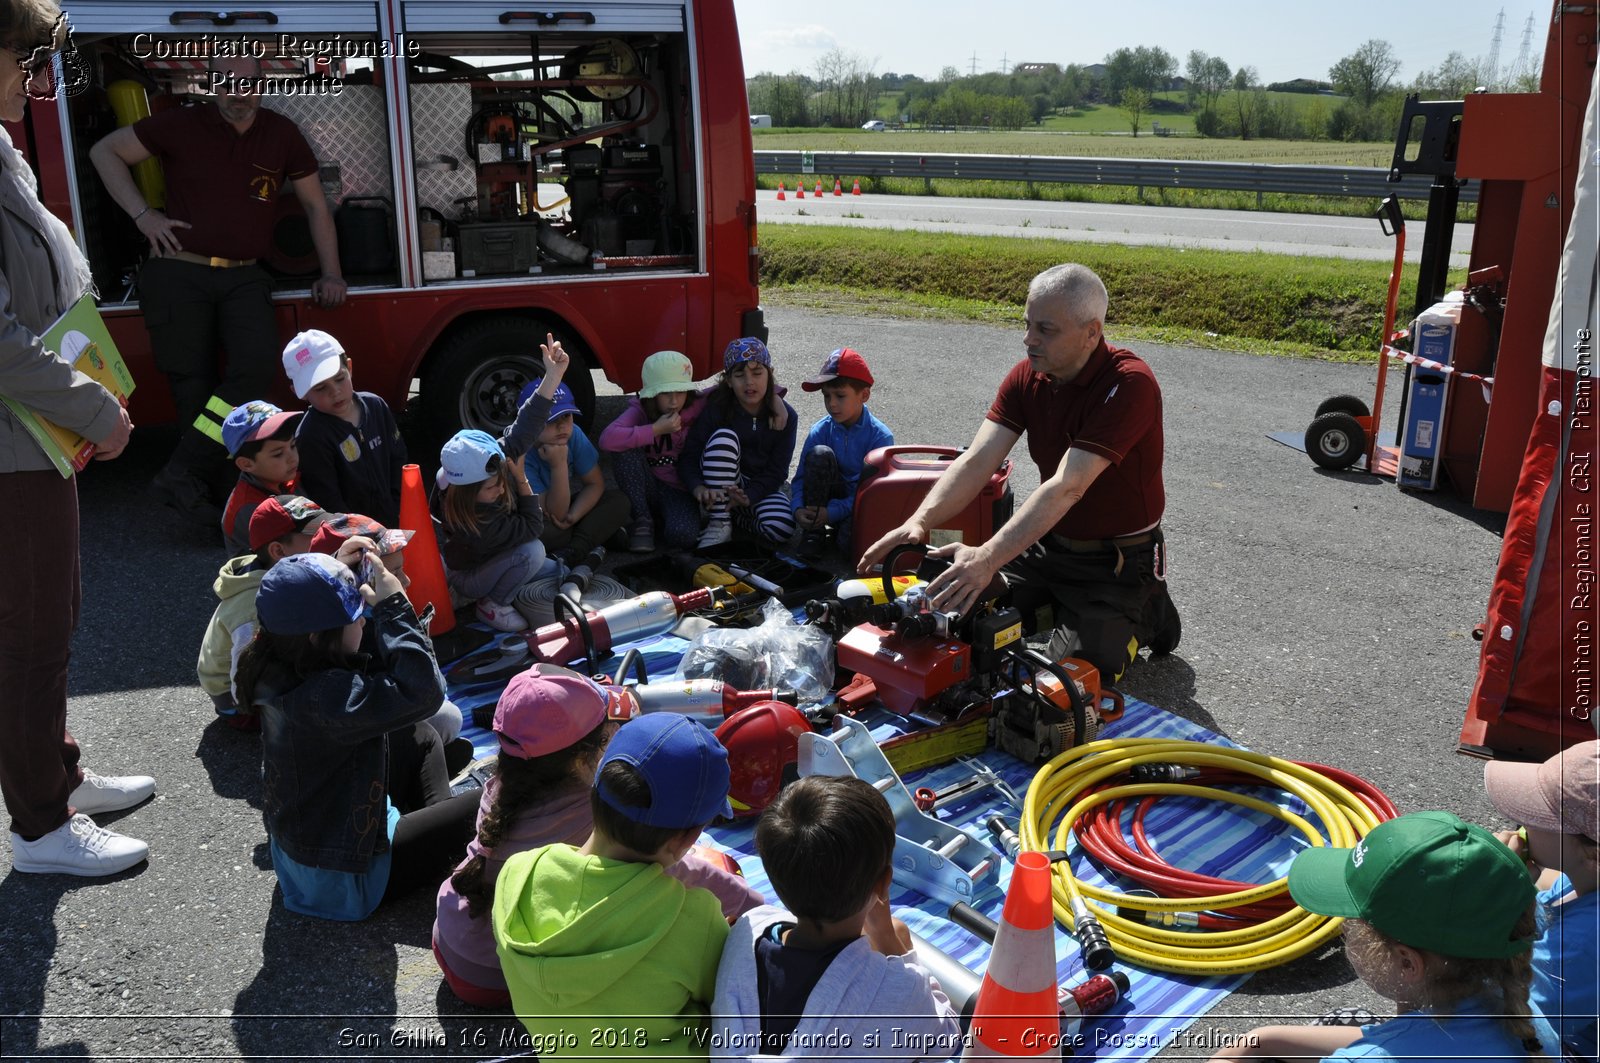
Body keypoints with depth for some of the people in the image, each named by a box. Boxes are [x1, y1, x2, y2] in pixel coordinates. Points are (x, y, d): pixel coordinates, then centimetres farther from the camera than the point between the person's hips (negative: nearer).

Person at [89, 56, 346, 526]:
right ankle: (217, 494, 1)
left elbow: (316, 206, 17)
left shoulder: (281, 135, 9)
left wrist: (330, 274, 11)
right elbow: (105, 151, 13)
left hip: (243, 278, 1)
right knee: (195, 387, -5)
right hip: (178, 273, -1)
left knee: (257, 366, -23)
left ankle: (181, 473, -17)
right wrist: (142, 214, 1)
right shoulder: (182, 125, 3)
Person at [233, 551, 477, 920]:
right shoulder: (322, 697, -38)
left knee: (418, 737, 20)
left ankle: (436, 823, 22)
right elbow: (422, 691, -44)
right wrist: (393, 605, -37)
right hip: (342, 877, -9)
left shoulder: (278, 667, -10)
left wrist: (338, 570, -2)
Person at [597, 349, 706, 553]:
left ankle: (660, 519, 5)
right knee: (626, 446, -28)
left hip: (680, 491, -1)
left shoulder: (698, 407, -9)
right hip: (647, 488, 1)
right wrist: (656, 429, -30)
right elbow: (607, 439, -31)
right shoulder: (639, 410, -12)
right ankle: (642, 520, -13)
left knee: (683, 535, -34)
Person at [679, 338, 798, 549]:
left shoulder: (785, 415, -8)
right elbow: (688, 457, -15)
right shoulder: (715, 408, -12)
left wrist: (748, 497, -29)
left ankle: (738, 519, 2)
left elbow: (777, 471, -11)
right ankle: (720, 524, -24)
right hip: (722, 489, -1)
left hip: (763, 487, 1)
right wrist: (698, 488, -37)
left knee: (781, 528, -32)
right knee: (723, 437, -30)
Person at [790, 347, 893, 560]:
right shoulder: (820, 431, -6)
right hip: (828, 499, 3)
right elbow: (801, 477, -4)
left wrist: (832, 511, -24)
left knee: (850, 541, -37)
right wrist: (798, 508, -24)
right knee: (819, 453, -24)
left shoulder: (880, 436, -15)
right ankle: (814, 532, -16)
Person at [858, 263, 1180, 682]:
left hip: (1119, 556, -6)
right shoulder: (1026, 376, -4)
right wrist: (919, 522, -30)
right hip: (1048, 543, 6)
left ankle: (1145, 614, 13)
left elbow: (1067, 487, -34)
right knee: (966, 612, -4)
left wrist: (988, 557, -43)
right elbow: (977, 460, -14)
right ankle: (1058, 607, 20)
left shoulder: (1129, 384, -26)